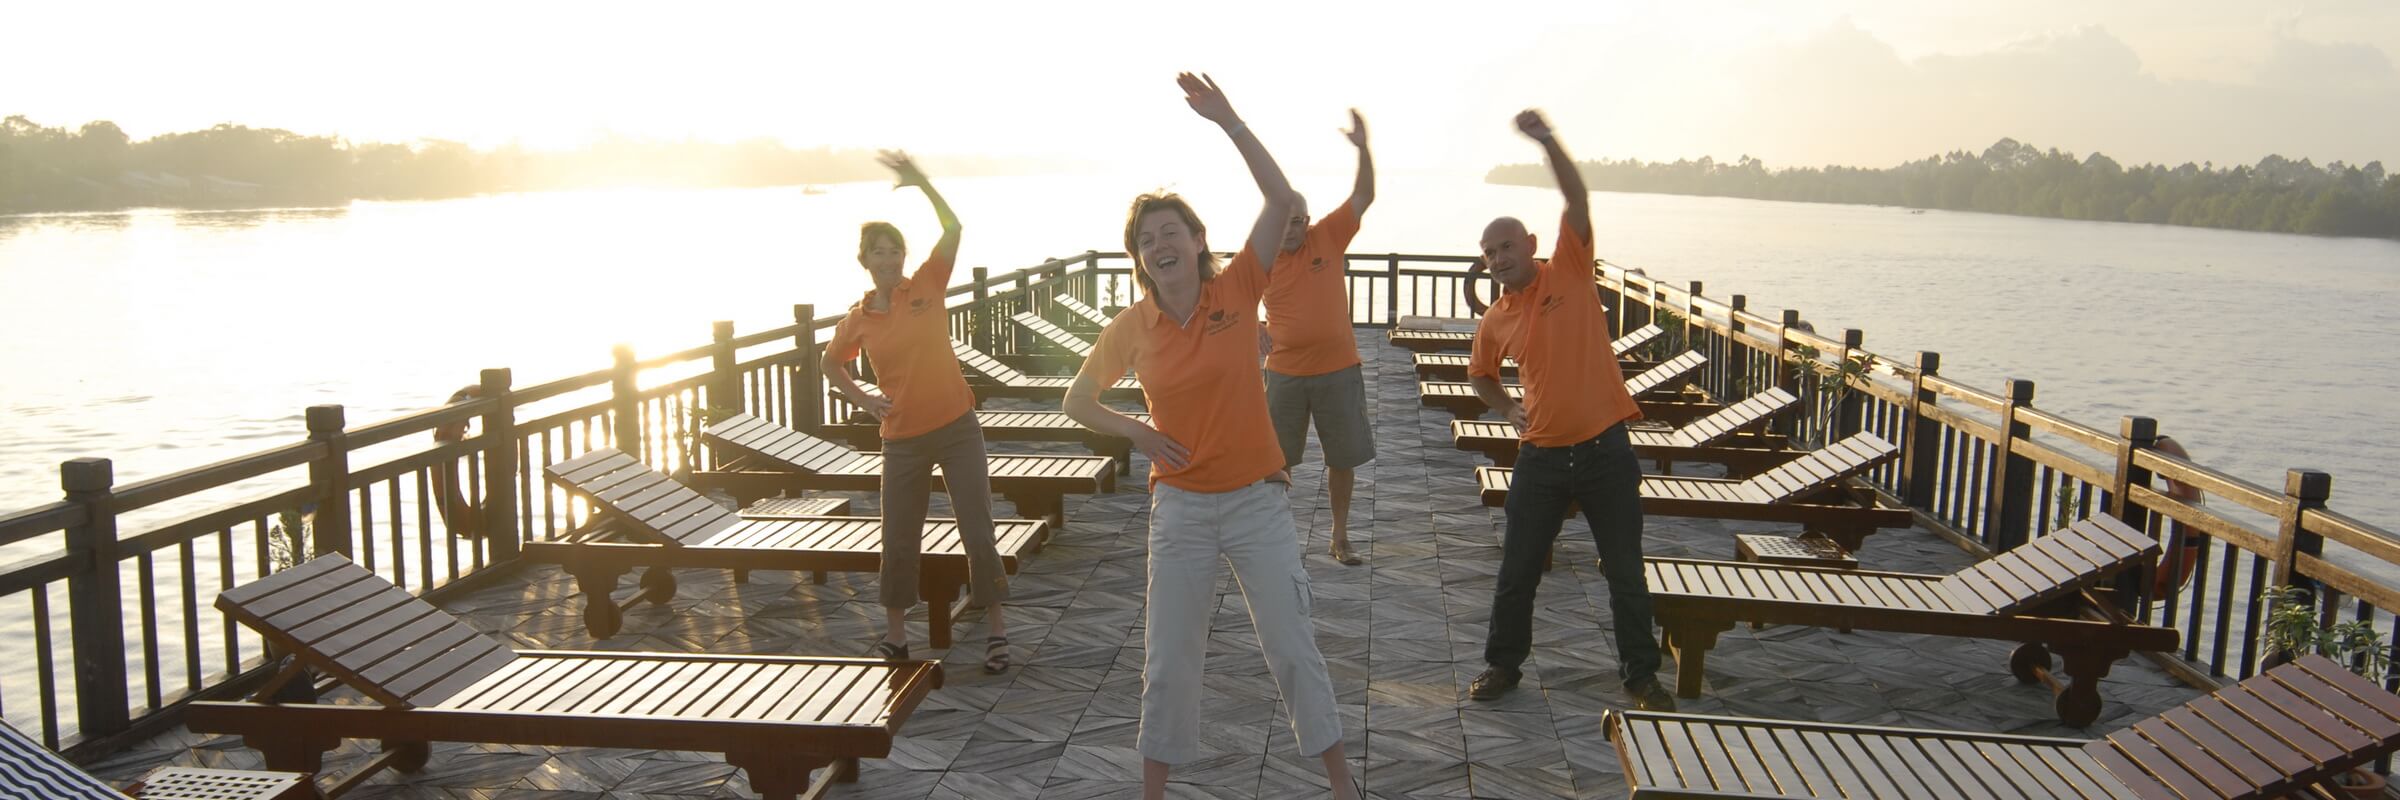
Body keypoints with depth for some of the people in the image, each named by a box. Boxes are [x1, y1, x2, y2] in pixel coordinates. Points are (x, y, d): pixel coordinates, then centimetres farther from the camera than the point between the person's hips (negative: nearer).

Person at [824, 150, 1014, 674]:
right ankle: (895, 636, 26)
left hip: (956, 429, -2)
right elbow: (831, 363, 19)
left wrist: (920, 181, -21)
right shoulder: (858, 320, 2)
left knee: (977, 533, 1)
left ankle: (997, 630, 15)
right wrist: (862, 399, 4)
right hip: (902, 441, 2)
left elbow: (952, 228, -13)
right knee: (898, 543, 9)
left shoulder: (927, 286, -3)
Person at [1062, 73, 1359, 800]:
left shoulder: (1236, 291, -8)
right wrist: (1137, 433, -8)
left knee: (1292, 648, 7)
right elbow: (1077, 400, 8)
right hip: (1181, 508, 2)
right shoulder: (1132, 327, -4)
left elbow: (1280, 199, -20)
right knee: (1168, 658, 10)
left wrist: (1227, 120, -25)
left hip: (1259, 501, -1)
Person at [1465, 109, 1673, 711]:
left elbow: (1577, 198, -15)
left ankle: (1641, 673, 23)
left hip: (1605, 450, -3)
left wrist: (1546, 140, -25)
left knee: (1626, 572, 8)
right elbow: (1480, 375, 25)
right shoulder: (1495, 322, 5)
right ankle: (1504, 665, 26)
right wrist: (1509, 409, 7)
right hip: (1541, 457, 3)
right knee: (1517, 571, 8)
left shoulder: (1570, 271, -3)